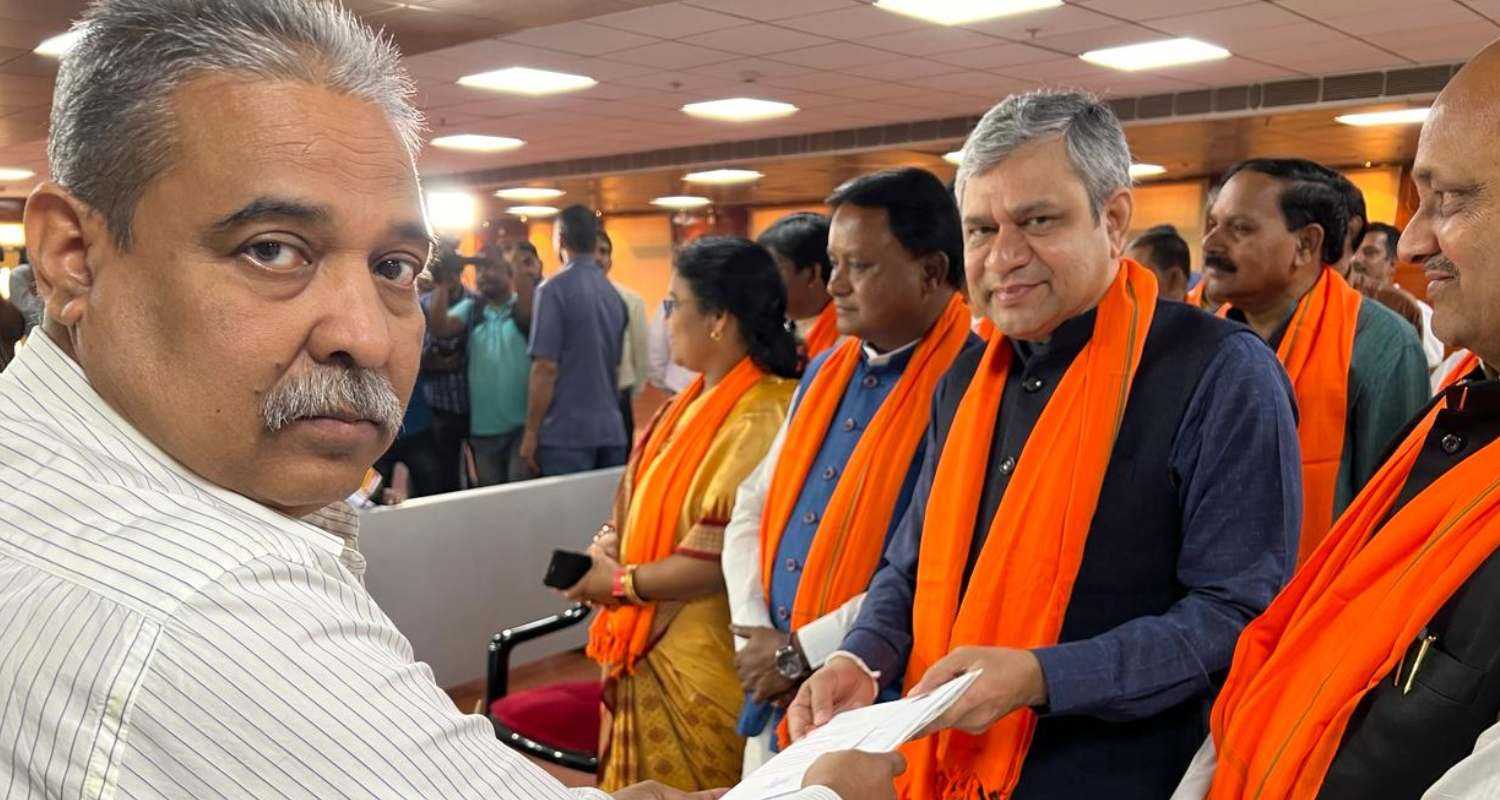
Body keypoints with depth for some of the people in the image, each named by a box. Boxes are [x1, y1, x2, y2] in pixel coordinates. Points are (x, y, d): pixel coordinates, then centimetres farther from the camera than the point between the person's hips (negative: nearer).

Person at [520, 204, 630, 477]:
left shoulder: (555, 289, -8)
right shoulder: (614, 293, 11)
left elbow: (546, 367, -13)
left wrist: (531, 432, -8)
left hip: (567, 432, -6)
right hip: (611, 430, 6)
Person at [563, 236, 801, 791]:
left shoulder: (760, 419, -22)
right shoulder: (697, 402, 7)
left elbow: (726, 553, -25)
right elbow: (650, 500, 15)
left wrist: (623, 583, -15)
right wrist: (612, 537, -5)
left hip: (701, 664, -8)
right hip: (651, 648, 8)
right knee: (641, 785, 21)